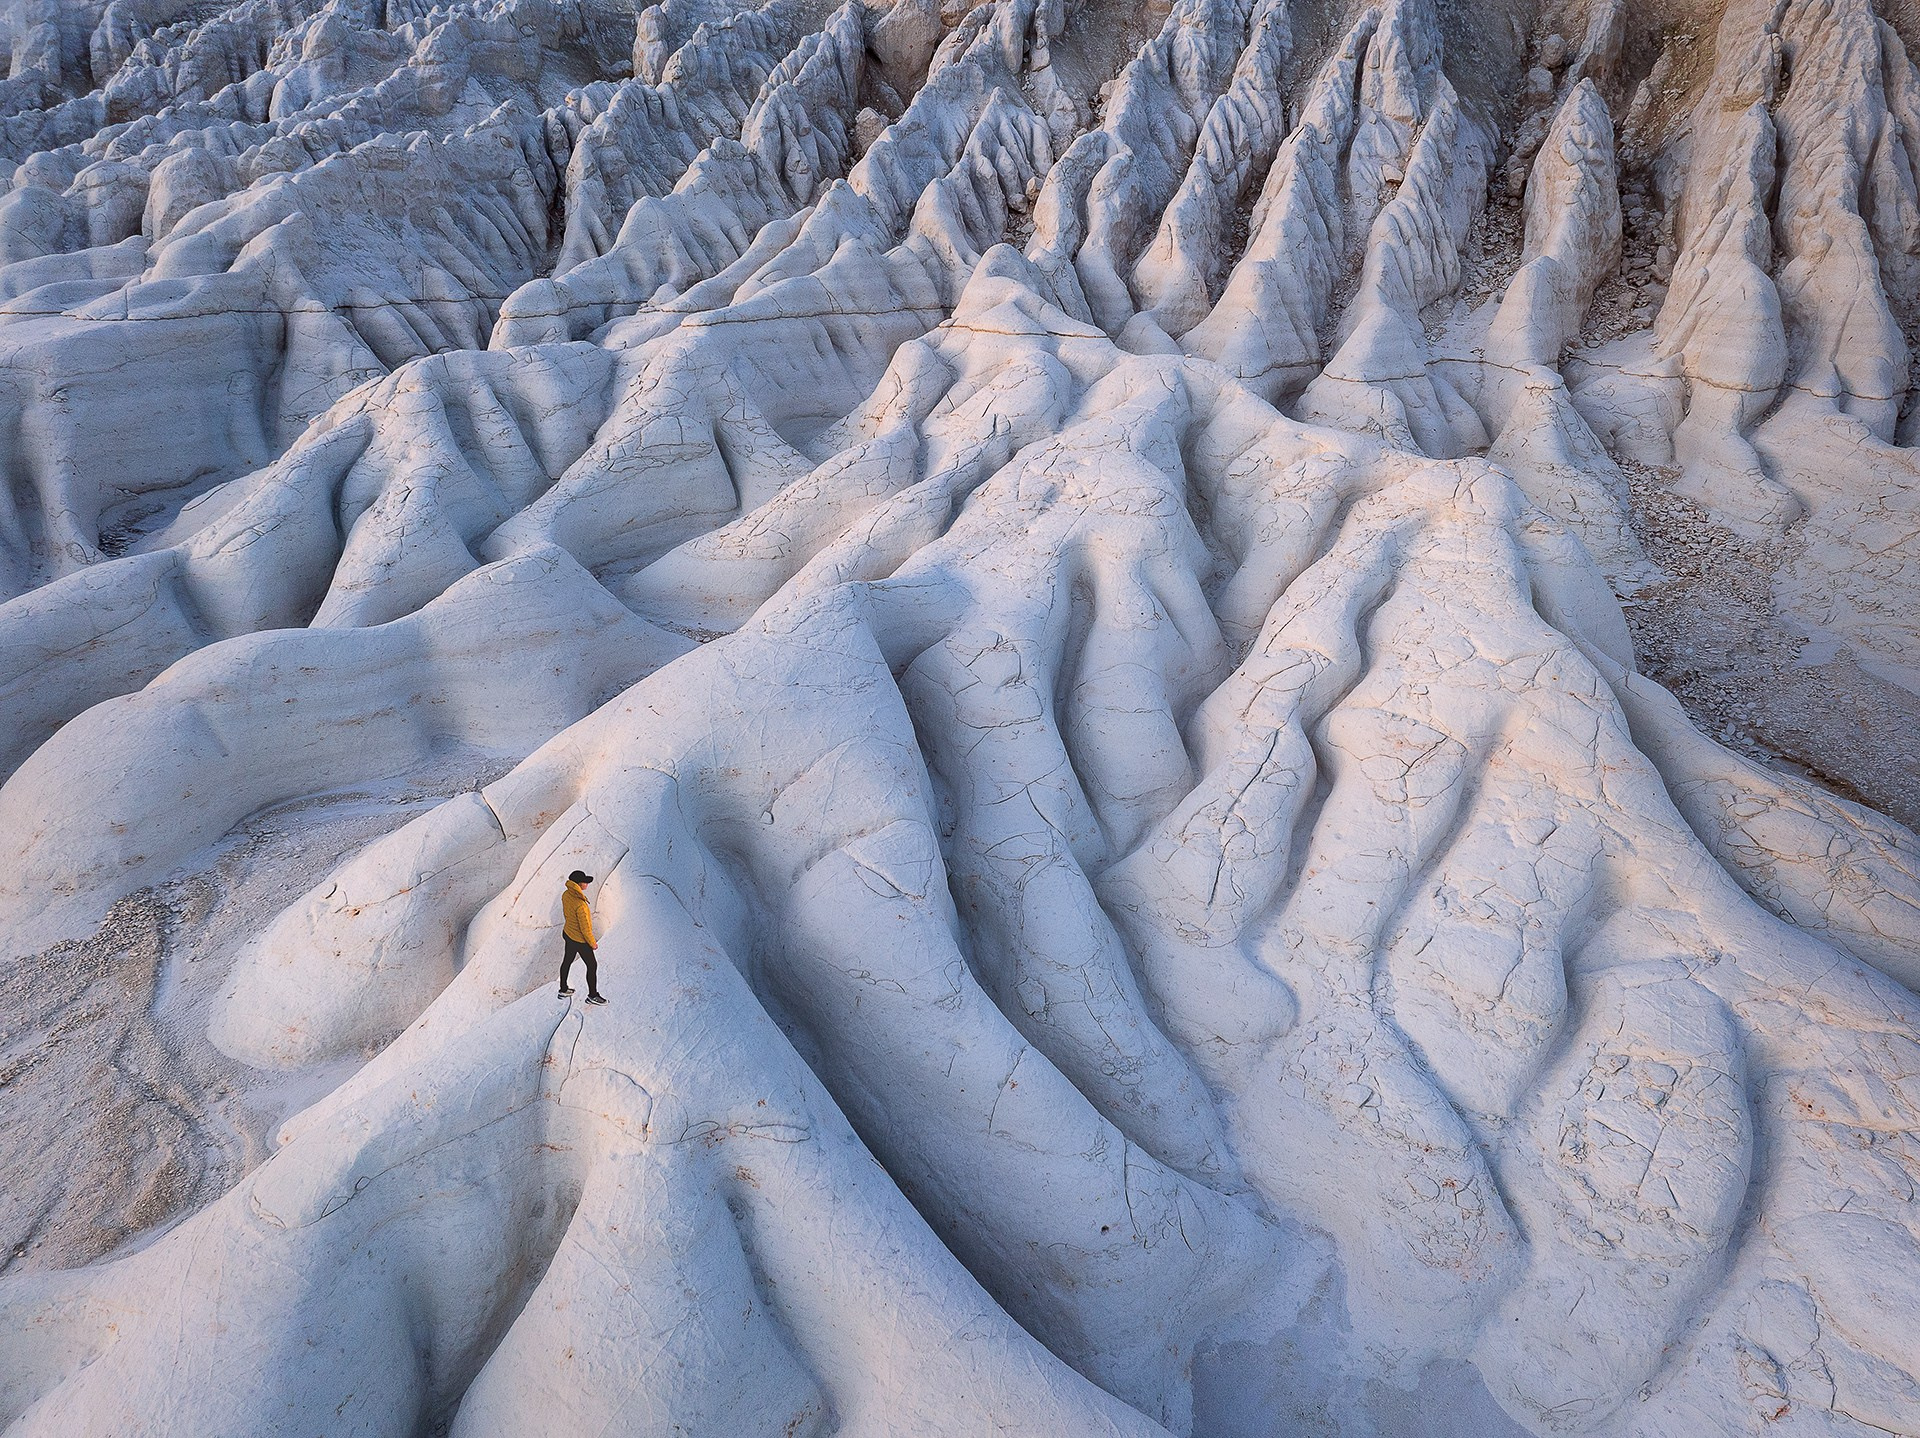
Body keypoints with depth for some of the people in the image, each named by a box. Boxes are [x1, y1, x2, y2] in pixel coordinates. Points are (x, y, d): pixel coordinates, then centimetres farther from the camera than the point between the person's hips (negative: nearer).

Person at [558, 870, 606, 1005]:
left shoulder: (566, 895, -11)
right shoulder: (580, 905, -37)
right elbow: (585, 928, -26)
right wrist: (593, 943, -11)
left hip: (568, 932, 8)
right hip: (580, 941, -8)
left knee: (567, 961, 25)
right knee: (592, 966, 11)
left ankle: (563, 990, 42)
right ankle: (592, 995, 25)